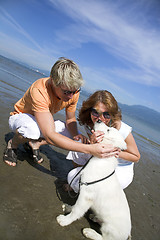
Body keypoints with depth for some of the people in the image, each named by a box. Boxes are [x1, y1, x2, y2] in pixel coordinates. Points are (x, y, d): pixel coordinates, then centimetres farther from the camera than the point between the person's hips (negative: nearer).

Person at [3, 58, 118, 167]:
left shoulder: (73, 92, -21)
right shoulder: (39, 91, -40)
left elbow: (70, 119, -6)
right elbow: (49, 135, -47)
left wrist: (76, 134, -29)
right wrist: (89, 149, -52)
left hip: (45, 119, 6)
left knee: (72, 134, -13)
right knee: (32, 129, -40)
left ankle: (34, 143, 2)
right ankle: (12, 144, -4)